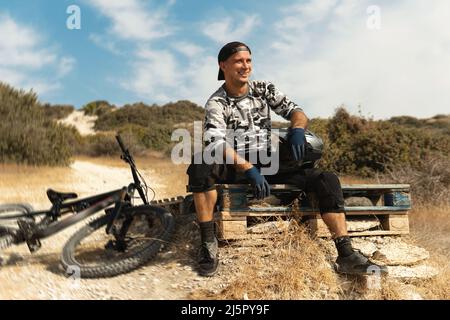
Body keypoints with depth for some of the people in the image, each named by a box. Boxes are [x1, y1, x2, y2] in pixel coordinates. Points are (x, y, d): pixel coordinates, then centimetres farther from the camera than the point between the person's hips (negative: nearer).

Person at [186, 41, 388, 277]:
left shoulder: (264, 89, 9)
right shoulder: (216, 103, -3)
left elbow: (296, 111, 6)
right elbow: (216, 142, -20)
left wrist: (297, 129, -20)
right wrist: (248, 169, -34)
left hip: (268, 164, 3)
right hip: (233, 167, -3)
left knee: (327, 180, -16)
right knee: (201, 165, -37)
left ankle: (346, 256, -15)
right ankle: (208, 244, -27)